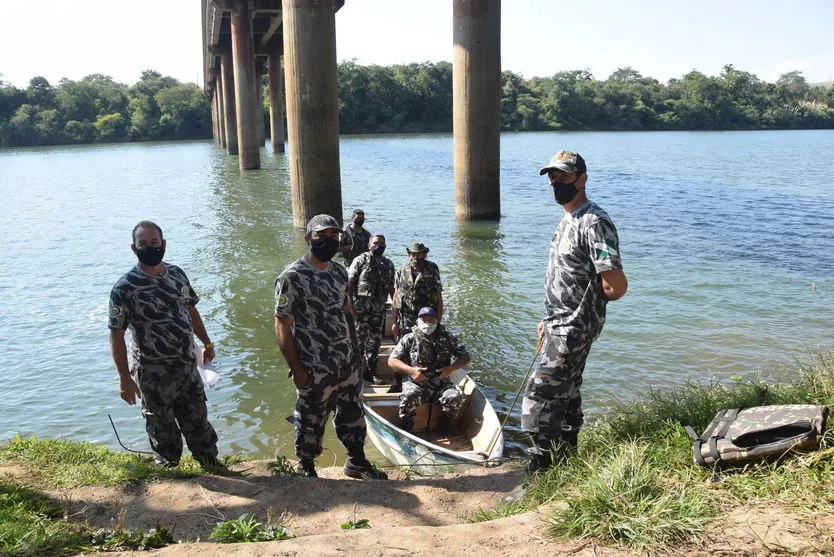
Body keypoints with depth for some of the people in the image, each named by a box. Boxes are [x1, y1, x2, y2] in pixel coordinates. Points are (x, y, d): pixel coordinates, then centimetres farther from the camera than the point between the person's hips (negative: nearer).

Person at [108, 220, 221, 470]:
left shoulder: (177, 273, 2)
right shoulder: (125, 288, -16)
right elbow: (116, 335, -15)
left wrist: (207, 343, 19)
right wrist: (125, 378, -16)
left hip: (188, 365, 5)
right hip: (154, 374, -5)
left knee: (198, 420, 19)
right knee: (163, 428, 13)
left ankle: (213, 465, 36)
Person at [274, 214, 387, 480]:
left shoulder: (339, 271, 5)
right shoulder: (291, 277, -16)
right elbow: (282, 327, -14)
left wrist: (355, 349, 12)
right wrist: (296, 369, -16)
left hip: (348, 363, 7)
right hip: (315, 368, -6)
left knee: (352, 413, 19)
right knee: (310, 421, 9)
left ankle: (357, 462, 38)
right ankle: (306, 471, 29)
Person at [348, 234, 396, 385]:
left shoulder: (388, 264, 11)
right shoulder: (360, 261, -3)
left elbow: (391, 288, 15)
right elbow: (350, 283, -5)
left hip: (379, 309, 5)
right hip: (361, 308, -5)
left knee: (375, 340, 10)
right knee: (359, 339, -1)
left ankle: (370, 371, 22)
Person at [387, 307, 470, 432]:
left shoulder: (447, 338, 8)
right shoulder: (409, 339, 4)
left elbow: (465, 356, 11)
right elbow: (392, 361, 2)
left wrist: (450, 368, -6)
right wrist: (410, 370, -14)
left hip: (442, 385, 2)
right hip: (417, 384, -1)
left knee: (455, 397, -28)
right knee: (409, 397, -34)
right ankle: (405, 430, -10)